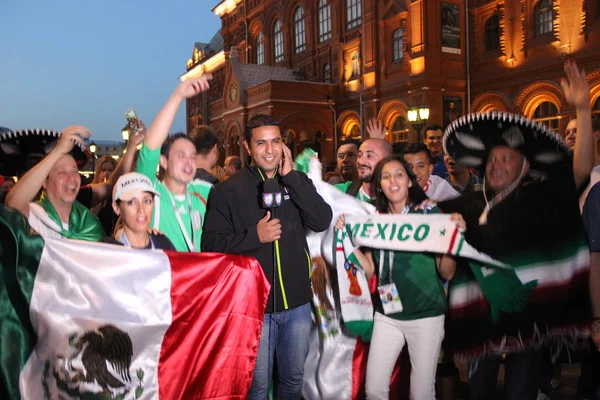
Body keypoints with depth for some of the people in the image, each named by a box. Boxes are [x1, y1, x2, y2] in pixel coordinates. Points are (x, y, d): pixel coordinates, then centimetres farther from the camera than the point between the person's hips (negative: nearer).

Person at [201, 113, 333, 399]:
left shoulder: (297, 182, 4)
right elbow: (212, 244, -8)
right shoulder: (228, 191, -6)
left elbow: (322, 221, -11)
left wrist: (291, 176, -14)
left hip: (297, 302, 3)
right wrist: (254, 236, -21)